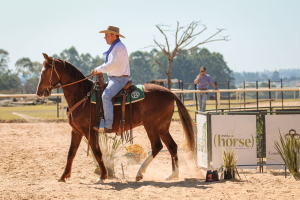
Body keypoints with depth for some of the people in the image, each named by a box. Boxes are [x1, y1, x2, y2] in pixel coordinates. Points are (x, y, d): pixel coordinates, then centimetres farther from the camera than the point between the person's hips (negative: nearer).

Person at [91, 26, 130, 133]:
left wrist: (98, 69, -15)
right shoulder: (114, 47, 18)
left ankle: (108, 125, -34)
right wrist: (98, 71, 13)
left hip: (120, 79, -11)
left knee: (106, 96, -29)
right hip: (113, 79, 11)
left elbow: (112, 65, -25)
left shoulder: (119, 47, -16)